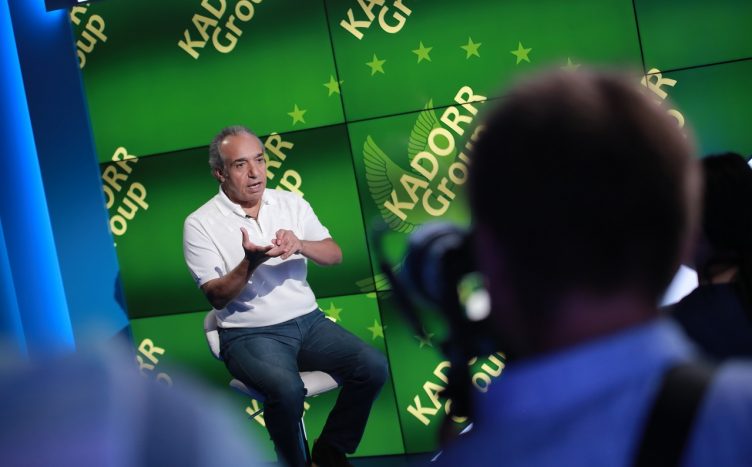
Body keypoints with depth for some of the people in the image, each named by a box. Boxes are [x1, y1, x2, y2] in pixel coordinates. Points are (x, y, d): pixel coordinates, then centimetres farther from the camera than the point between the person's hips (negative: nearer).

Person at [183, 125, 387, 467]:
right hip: (249, 334, -4)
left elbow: (335, 255, 5)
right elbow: (217, 297, -8)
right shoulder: (200, 224, -4)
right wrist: (250, 263, -27)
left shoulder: (292, 203, 9)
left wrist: (300, 244, -16)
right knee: (287, 390, -34)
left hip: (308, 321, 5)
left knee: (374, 367, -17)